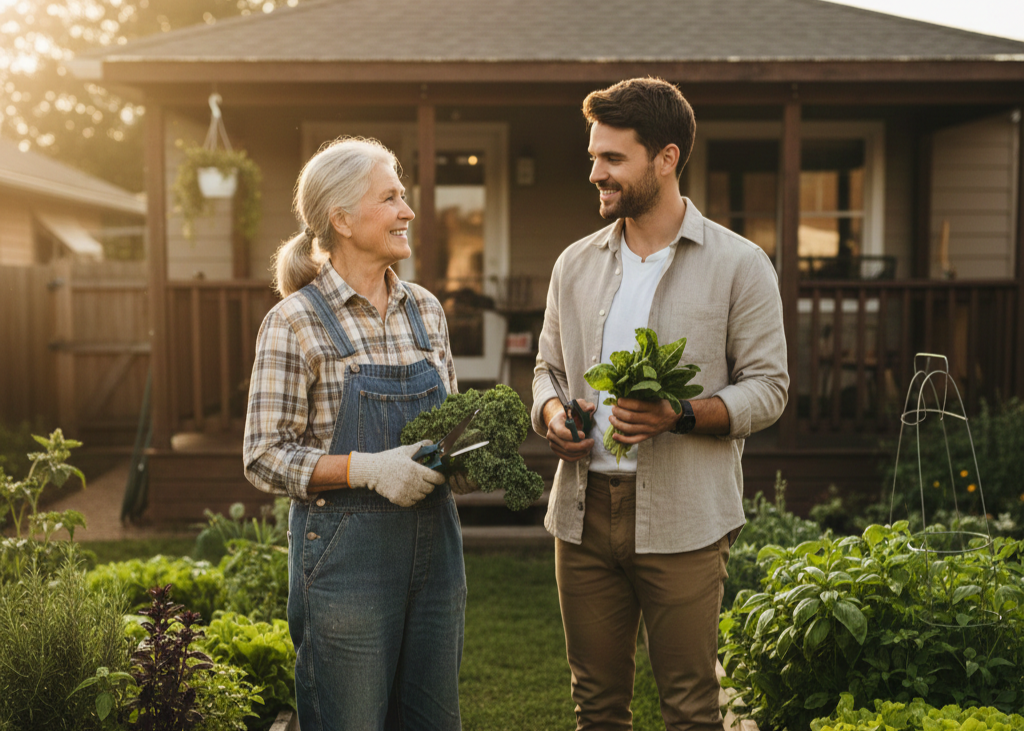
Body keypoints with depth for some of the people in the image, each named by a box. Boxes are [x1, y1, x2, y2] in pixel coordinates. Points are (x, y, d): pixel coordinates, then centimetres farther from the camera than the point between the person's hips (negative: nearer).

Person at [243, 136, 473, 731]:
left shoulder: (426, 310, 8)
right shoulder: (296, 323, -9)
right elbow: (265, 458, -10)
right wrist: (367, 468, -22)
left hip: (434, 541, 6)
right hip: (345, 546, -5)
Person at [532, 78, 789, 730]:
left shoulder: (738, 264, -2)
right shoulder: (576, 264, 11)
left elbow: (768, 387, -4)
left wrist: (680, 415, -20)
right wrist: (551, 413, -3)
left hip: (683, 521, -4)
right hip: (584, 510, 4)